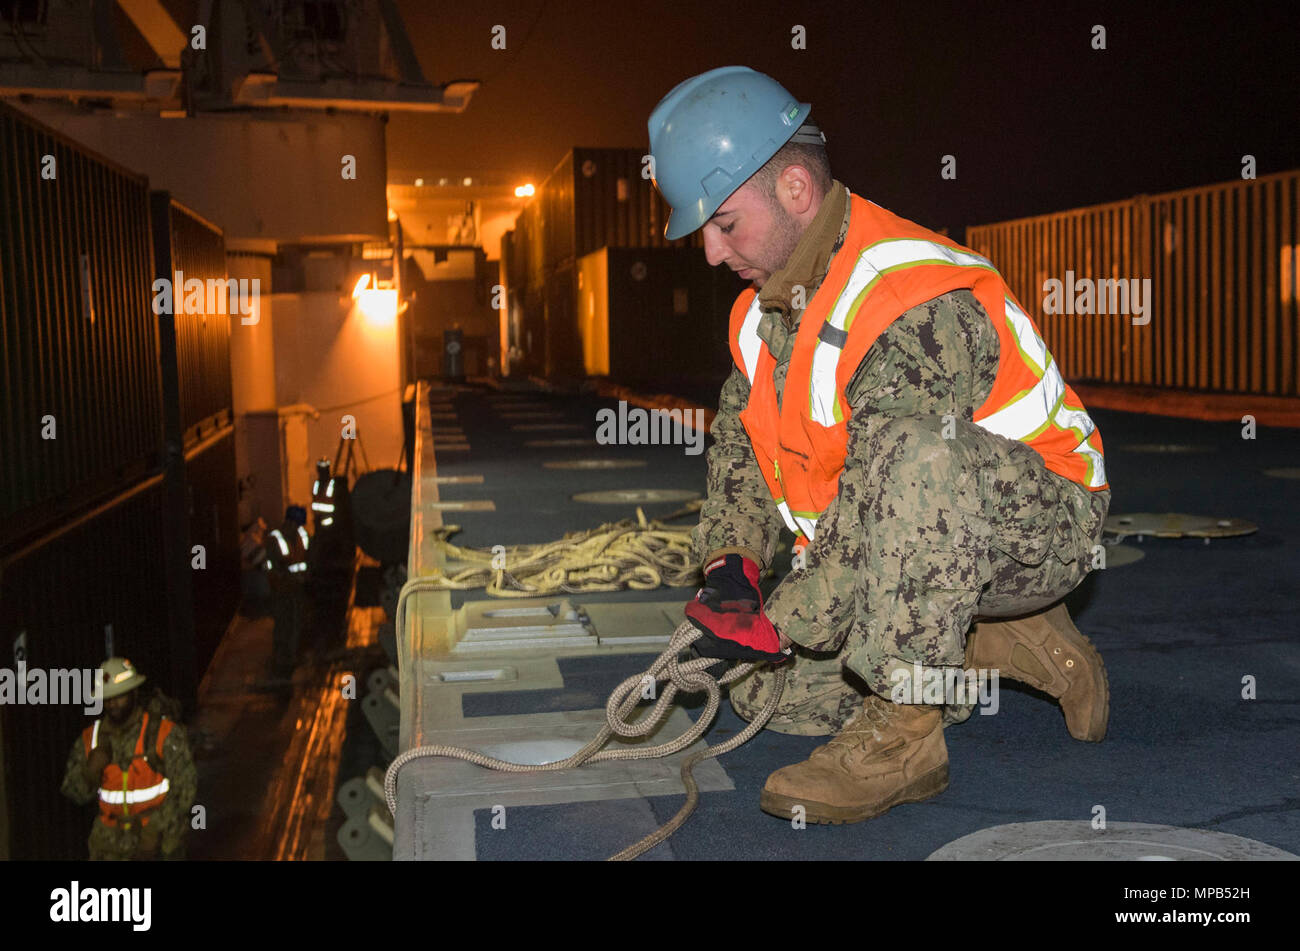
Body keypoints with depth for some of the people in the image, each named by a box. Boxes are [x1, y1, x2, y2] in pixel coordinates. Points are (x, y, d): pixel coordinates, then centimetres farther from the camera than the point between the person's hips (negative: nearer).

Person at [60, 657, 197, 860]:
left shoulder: (165, 733, -9)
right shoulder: (90, 738, 3)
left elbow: (185, 786, -11)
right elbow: (74, 792, 7)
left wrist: (154, 832, -17)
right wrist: (91, 770, -15)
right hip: (110, 841, 3)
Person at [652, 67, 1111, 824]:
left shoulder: (919, 304, -29)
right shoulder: (766, 303, 2)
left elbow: (879, 500, -32)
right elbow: (739, 438, 8)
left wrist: (785, 626, -24)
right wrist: (731, 560, -8)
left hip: (1041, 524, -9)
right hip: (907, 553, 9)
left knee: (914, 453, -41)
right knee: (773, 699, 3)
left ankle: (906, 731, -28)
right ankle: (1001, 643, 12)